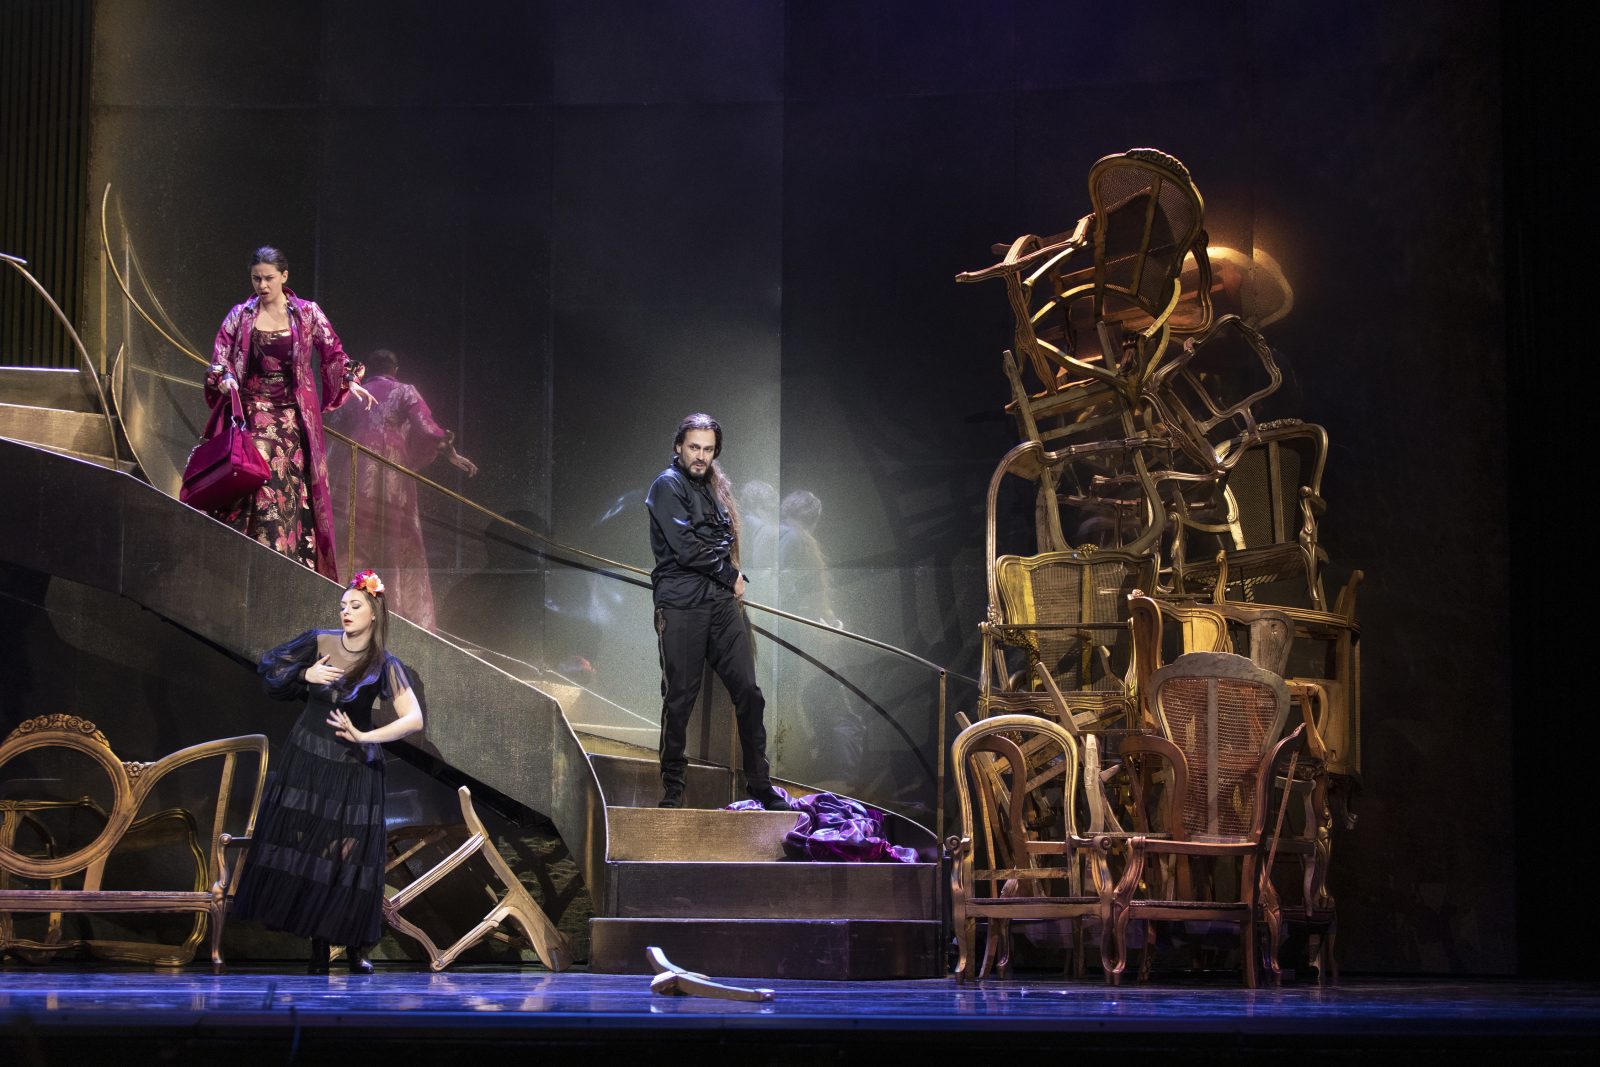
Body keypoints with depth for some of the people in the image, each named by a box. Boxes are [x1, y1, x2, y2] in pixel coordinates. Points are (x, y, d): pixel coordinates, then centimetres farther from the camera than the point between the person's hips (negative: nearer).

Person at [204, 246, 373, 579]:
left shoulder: (307, 313, 7)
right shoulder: (241, 314, 8)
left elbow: (333, 353, 8)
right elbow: (221, 355, 3)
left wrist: (350, 380, -8)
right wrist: (225, 377, -17)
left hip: (292, 415, 0)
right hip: (253, 411, 0)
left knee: (292, 487, -6)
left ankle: (291, 560, -6)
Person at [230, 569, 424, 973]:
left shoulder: (385, 666, -11)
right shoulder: (319, 643, -3)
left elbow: (414, 719, -20)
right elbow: (270, 667, 8)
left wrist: (364, 737, -27)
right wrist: (306, 675, -9)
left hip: (353, 768, -2)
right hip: (305, 759, 3)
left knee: (349, 857, -3)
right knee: (302, 849, 1)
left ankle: (358, 949, 10)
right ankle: (318, 949, 9)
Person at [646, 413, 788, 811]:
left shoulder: (715, 487, 20)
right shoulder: (668, 485, -4)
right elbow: (686, 548, -13)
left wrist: (732, 577, 5)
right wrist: (731, 576, -4)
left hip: (722, 601, 7)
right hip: (682, 606, -6)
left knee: (748, 691, 0)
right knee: (680, 698, -3)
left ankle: (760, 784, 6)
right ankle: (672, 787, 6)